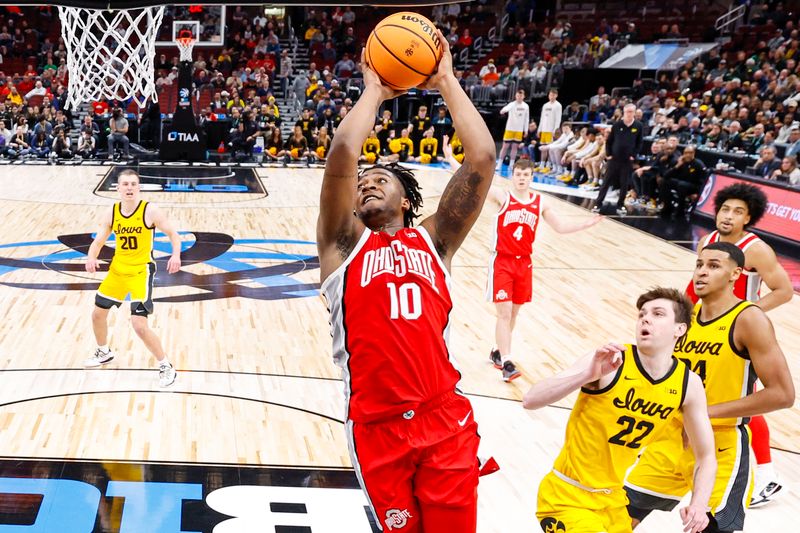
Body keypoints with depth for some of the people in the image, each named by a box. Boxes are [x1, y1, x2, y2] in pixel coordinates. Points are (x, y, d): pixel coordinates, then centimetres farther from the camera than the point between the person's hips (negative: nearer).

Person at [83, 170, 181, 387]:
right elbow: (98, 242, 1)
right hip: (117, 269, 6)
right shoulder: (111, 213, -2)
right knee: (98, 313, 18)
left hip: (141, 271, -6)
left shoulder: (150, 211, -15)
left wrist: (176, 255, -30)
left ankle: (166, 367, 1)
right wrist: (91, 258, -21)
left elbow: (173, 234, -10)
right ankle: (104, 353, 46)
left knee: (139, 325, -16)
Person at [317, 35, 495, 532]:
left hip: (446, 420, 1)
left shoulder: (434, 240, 10)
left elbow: (483, 158, 0)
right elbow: (343, 152, -9)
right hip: (378, 427, -1)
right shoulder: (344, 243, 7)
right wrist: (375, 90, 5)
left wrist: (446, 82, 6)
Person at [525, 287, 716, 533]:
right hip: (566, 497, -6)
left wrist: (699, 505, -12)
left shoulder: (688, 384, -5)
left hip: (612, 499, 6)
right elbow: (531, 400, -27)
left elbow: (706, 457, 6)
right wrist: (588, 375, -40)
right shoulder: (609, 361, -20)